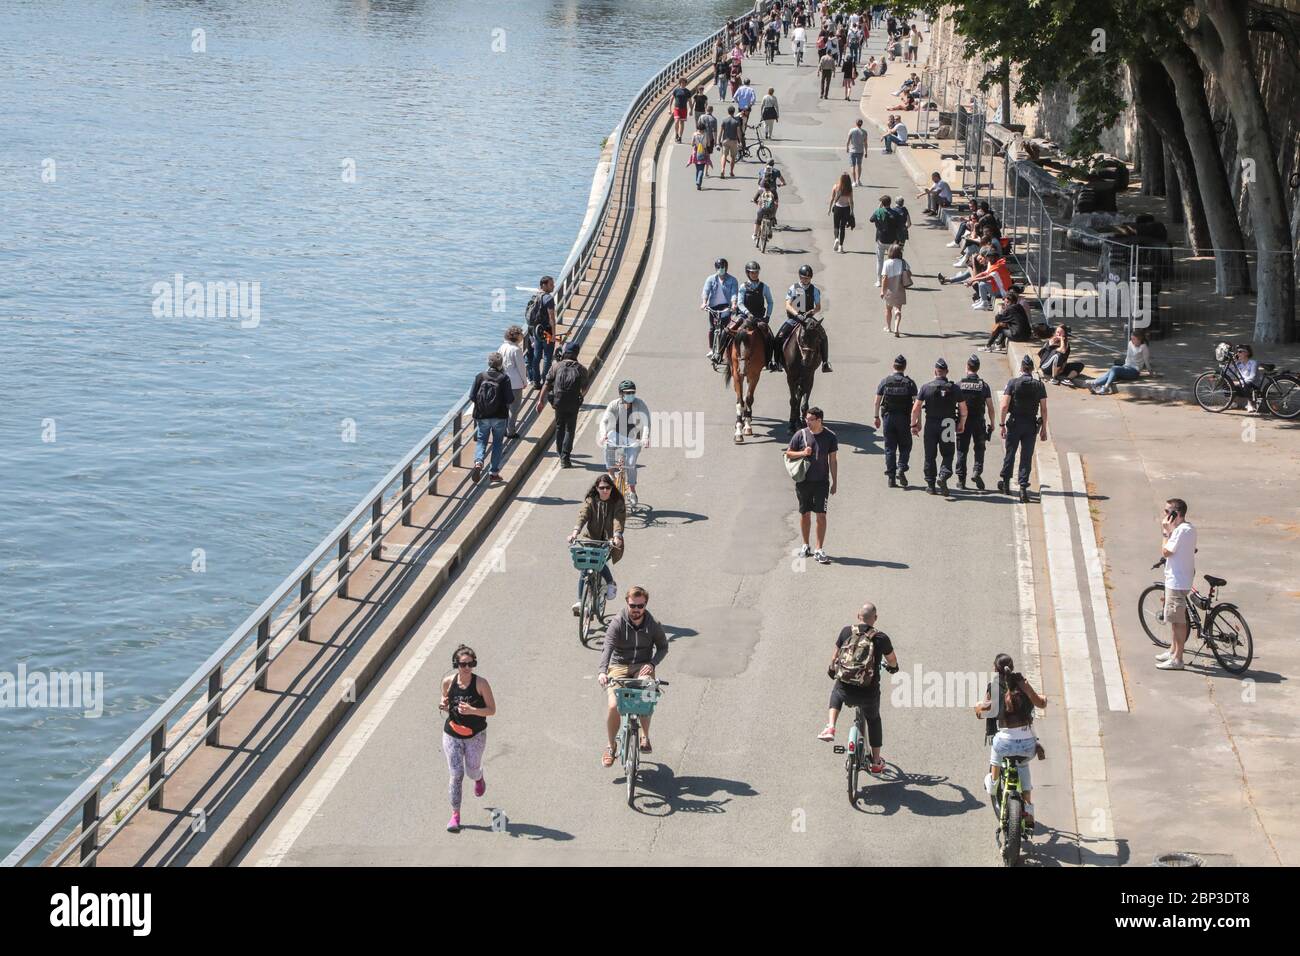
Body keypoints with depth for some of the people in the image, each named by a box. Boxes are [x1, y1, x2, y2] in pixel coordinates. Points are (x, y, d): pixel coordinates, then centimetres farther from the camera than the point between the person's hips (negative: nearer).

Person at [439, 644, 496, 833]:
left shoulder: (481, 684, -14)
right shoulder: (448, 682, -6)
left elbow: (492, 710, -12)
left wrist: (472, 710, -28)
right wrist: (443, 705, -12)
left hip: (476, 735, -1)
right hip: (452, 734, 1)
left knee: (472, 771, 8)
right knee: (455, 774, -4)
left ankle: (479, 779, 48)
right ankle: (455, 815, 4)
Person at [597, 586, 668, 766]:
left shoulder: (653, 624, -3)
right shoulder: (618, 623, -11)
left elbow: (663, 647, 9)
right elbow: (608, 648, -23)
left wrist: (652, 664, -12)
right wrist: (603, 671, -40)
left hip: (643, 667, 0)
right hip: (619, 667, 0)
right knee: (613, 705, -21)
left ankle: (645, 737, -5)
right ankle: (611, 746, 2)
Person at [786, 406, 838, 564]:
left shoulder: (830, 436, -4)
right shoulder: (801, 434, -2)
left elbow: (833, 460, 2)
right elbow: (788, 453, 7)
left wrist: (835, 482, 1)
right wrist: (802, 453, -13)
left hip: (821, 482, -2)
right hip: (803, 481, 2)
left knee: (821, 515, -5)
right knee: (805, 513, 10)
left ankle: (819, 550, -1)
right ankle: (805, 547, 25)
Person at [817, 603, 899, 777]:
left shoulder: (846, 631, 0)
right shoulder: (881, 638, -5)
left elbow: (836, 655, 15)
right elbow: (892, 661, 12)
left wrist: (831, 669, 36)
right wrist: (892, 667, 36)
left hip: (846, 692, 1)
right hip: (869, 694, -1)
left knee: (837, 691, 38)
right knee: (873, 720, 30)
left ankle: (830, 728, 17)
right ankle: (876, 762, 36)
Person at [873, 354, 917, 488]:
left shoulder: (885, 381, 0)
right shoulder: (909, 383, -3)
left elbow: (877, 401, 1)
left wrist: (877, 417, 10)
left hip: (888, 417, 1)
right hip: (904, 418, -1)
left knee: (890, 448, 6)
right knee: (905, 446, 11)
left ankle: (891, 477, 4)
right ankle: (901, 469, -9)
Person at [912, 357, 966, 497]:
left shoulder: (926, 387, -5)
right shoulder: (954, 388, -3)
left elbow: (916, 408, -6)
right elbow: (963, 409, 0)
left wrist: (914, 424, 5)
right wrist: (962, 424, 15)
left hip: (931, 425, 0)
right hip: (948, 426, 0)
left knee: (930, 456, 10)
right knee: (947, 455, 8)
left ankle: (930, 484, 13)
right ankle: (944, 475, -17)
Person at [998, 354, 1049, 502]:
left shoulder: (1013, 383, -7)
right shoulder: (1039, 386, 0)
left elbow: (1004, 406, -11)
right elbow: (1044, 410, 1)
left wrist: (1002, 424, -6)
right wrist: (1044, 429, 7)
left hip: (1014, 423, -1)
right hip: (1031, 425, 1)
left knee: (1010, 454, 13)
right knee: (1027, 457, 4)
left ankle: (1005, 484, 25)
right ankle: (1023, 487, -4)